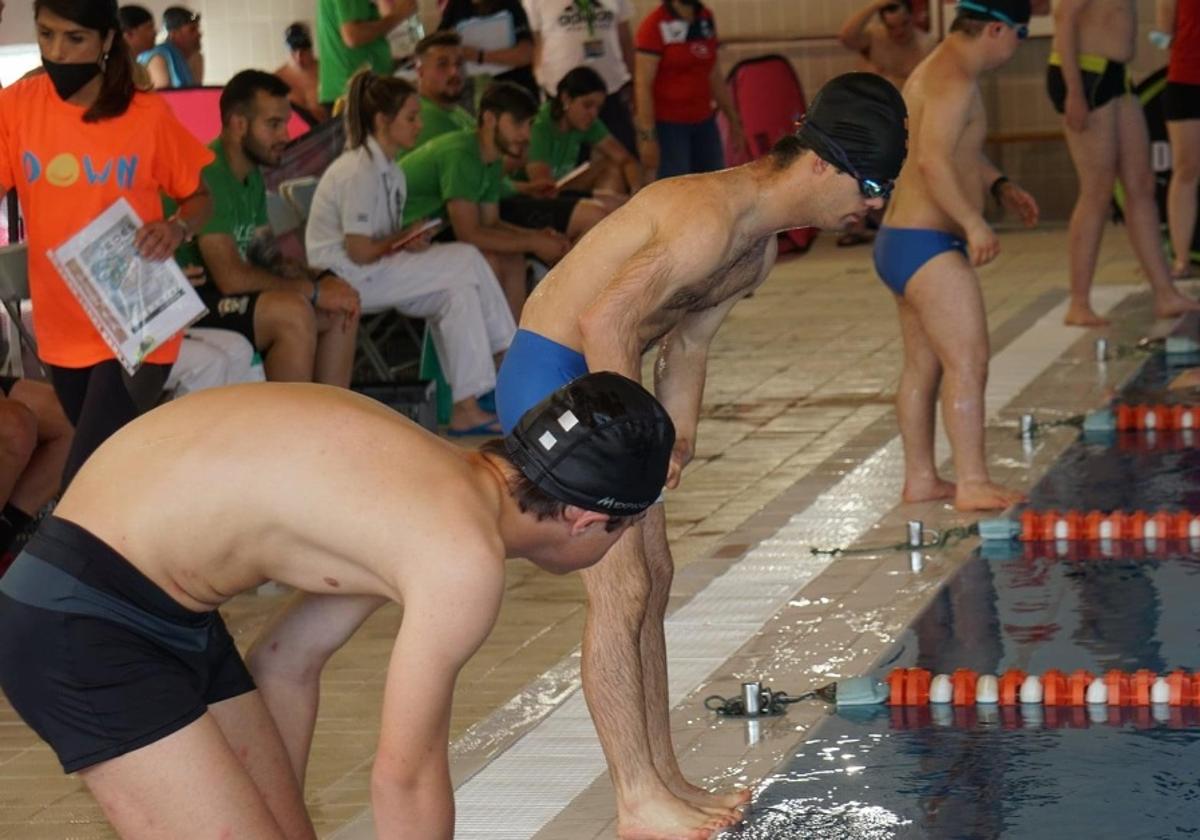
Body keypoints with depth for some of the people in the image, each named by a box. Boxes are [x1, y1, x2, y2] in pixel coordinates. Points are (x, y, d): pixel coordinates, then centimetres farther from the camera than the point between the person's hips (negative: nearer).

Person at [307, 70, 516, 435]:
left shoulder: (391, 172, 13)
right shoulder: (360, 171, -18)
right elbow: (359, 252, -22)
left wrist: (409, 242, -7)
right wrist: (403, 239, -5)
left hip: (371, 275, 9)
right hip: (341, 279, -9)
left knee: (458, 293, -9)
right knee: (467, 260, -14)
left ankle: (466, 408, -12)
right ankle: (510, 351, -1)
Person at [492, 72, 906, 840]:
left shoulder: (762, 244, 9)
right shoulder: (714, 217, -25)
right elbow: (606, 321, -29)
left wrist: (677, 439, 3)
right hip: (550, 379, -11)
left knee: (652, 577, 14)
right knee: (621, 590, -8)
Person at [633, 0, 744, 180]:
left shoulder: (706, 19, 9)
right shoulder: (655, 25, -10)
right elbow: (643, 85, -13)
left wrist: (733, 118, 17)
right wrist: (647, 136, -18)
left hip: (704, 122, 6)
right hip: (668, 124, -6)